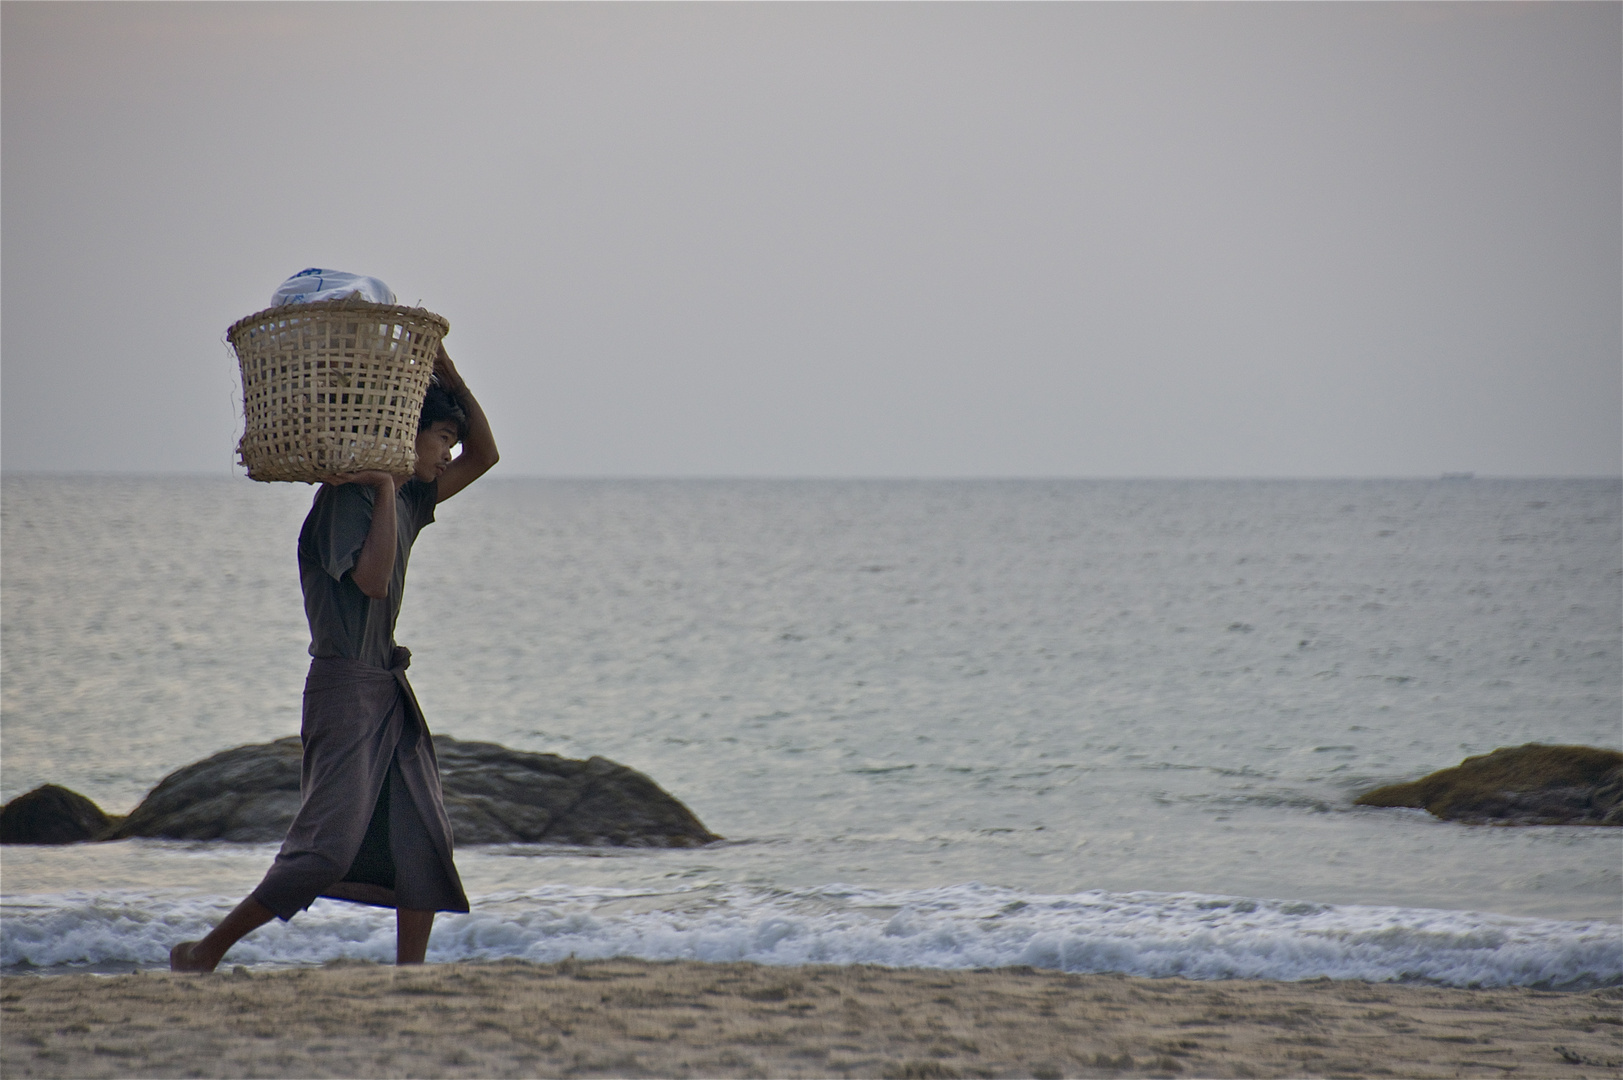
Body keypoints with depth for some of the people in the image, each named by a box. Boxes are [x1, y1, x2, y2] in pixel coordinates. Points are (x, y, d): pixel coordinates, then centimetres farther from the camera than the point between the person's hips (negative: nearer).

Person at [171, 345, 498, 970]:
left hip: (389, 686, 9)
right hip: (344, 685, -9)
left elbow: (483, 456, 20)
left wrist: (451, 379, 6)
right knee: (330, 846, -13)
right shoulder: (346, 497, -13)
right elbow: (371, 578, -26)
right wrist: (384, 488, -21)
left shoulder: (408, 497, 13)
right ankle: (204, 954, -4)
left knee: (424, 838, 2)